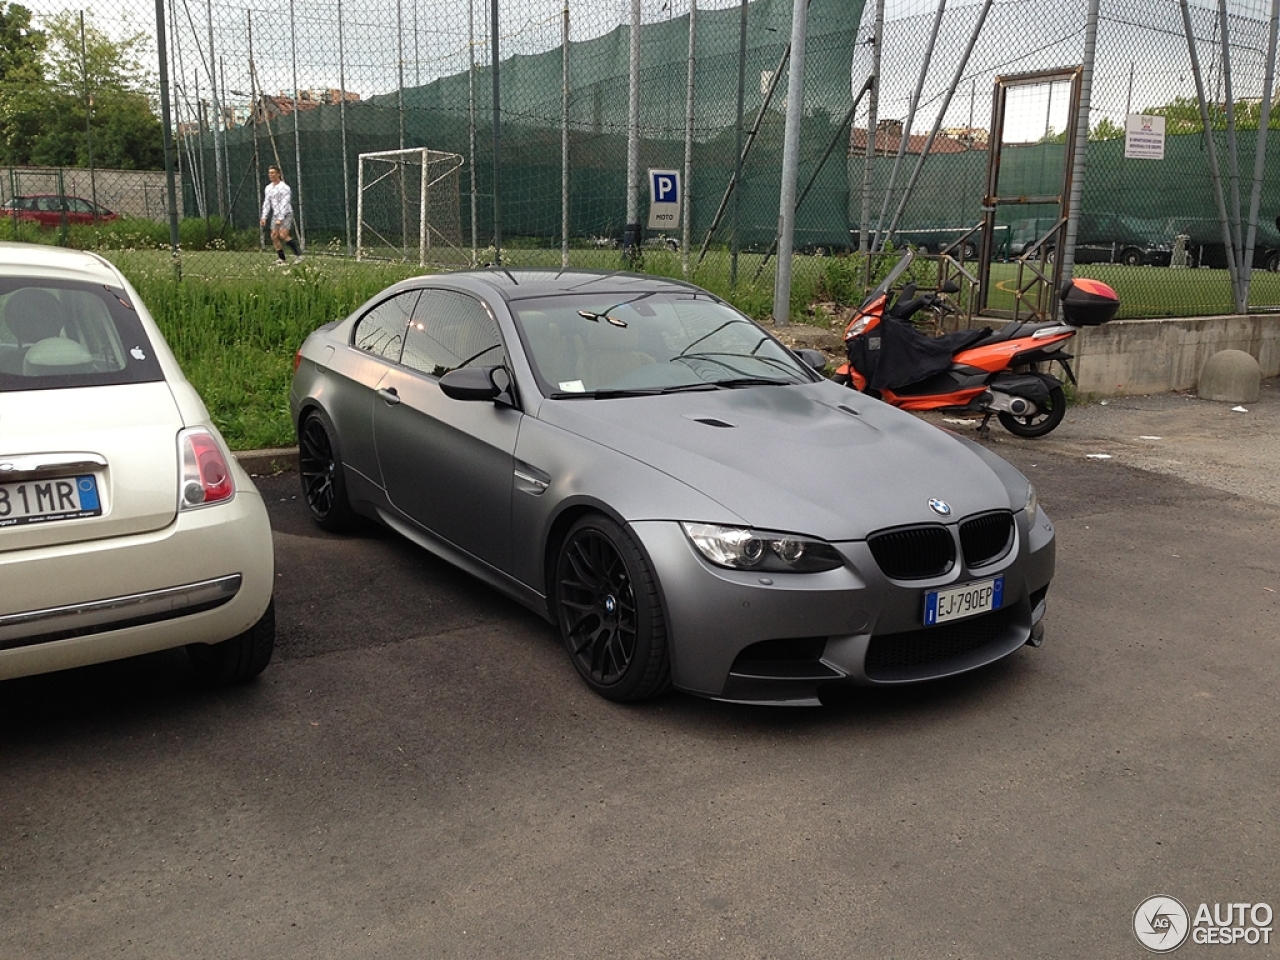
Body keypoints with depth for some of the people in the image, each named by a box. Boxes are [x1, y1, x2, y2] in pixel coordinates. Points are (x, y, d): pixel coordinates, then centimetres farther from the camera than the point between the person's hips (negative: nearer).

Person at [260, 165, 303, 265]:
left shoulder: (284, 187, -12)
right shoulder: (268, 188, 10)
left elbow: (284, 204, -18)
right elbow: (266, 203, 13)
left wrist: (280, 219, -25)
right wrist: (264, 217, 3)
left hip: (286, 214, -7)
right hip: (275, 215, 7)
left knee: (283, 235, -21)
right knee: (274, 236, -2)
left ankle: (298, 254, -11)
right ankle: (281, 259, 2)